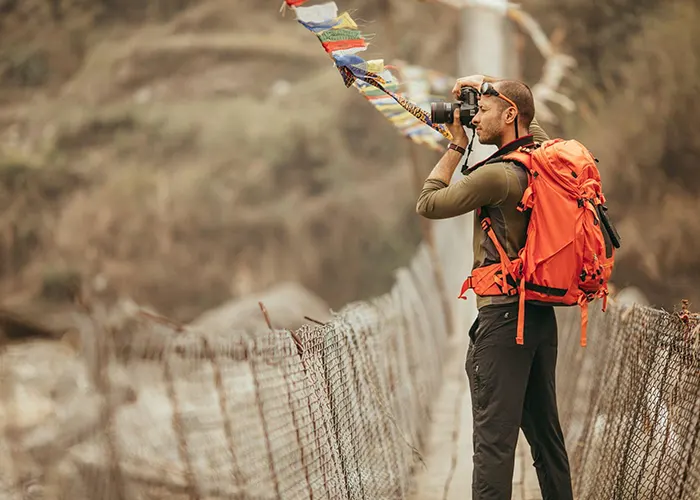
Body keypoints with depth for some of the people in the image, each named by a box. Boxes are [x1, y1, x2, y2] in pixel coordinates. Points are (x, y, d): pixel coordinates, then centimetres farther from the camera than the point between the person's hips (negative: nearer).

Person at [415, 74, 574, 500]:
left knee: (495, 440, -8)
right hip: (543, 314, 9)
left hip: (504, 315, -9)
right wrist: (489, 85, 24)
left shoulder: (496, 174, -16)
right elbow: (528, 117, 32)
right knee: (546, 432, 15)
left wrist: (456, 147, 2)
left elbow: (428, 204, -6)